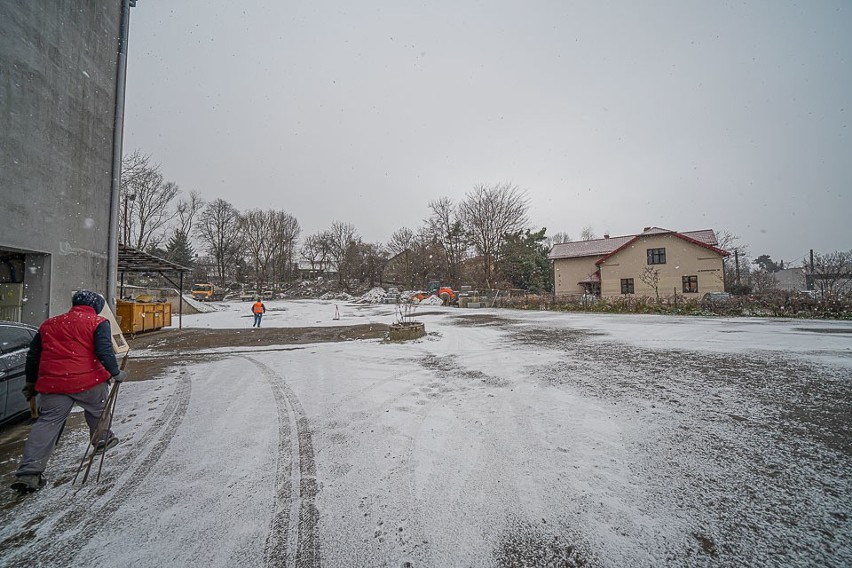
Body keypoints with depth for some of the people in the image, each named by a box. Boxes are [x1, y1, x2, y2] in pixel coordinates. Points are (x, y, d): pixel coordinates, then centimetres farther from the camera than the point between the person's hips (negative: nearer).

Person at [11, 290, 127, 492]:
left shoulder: (49, 324, 17)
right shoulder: (98, 323, -3)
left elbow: (33, 355, 22)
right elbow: (104, 351, -14)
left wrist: (31, 382, 32)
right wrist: (115, 373, -2)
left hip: (52, 383, 4)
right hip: (87, 381, -4)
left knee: (48, 421, 8)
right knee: (98, 408, 21)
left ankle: (28, 472, 4)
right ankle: (102, 441, 38)